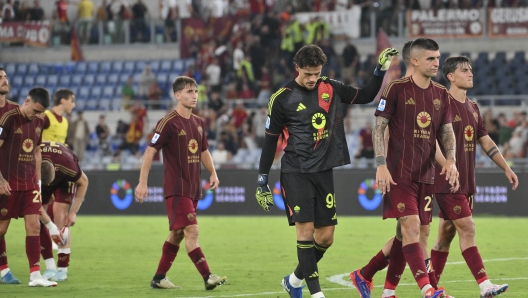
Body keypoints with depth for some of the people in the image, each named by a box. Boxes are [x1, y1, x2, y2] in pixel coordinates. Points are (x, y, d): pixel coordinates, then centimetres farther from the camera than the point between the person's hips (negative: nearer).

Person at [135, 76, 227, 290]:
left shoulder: (198, 123, 12)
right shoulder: (168, 123, -11)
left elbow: (203, 151, 25)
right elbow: (150, 152, -11)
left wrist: (213, 172, 8)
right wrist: (142, 183, -15)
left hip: (193, 189, 8)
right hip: (176, 189, -8)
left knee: (177, 234, 11)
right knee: (191, 232, -14)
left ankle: (159, 278, 19)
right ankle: (207, 277, -17)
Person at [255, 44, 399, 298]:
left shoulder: (330, 89, 6)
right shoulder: (282, 99, -6)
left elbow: (365, 96, 17)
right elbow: (270, 141, 0)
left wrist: (381, 70, 4)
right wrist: (262, 181, 1)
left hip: (323, 172, 4)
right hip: (295, 173, -4)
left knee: (326, 237, 4)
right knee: (305, 229, -14)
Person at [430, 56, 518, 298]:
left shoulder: (473, 108, 16)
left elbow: (486, 142, 20)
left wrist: (506, 168, 16)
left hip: (466, 182, 8)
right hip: (448, 182, -8)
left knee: (446, 233, 11)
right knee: (467, 229, -12)